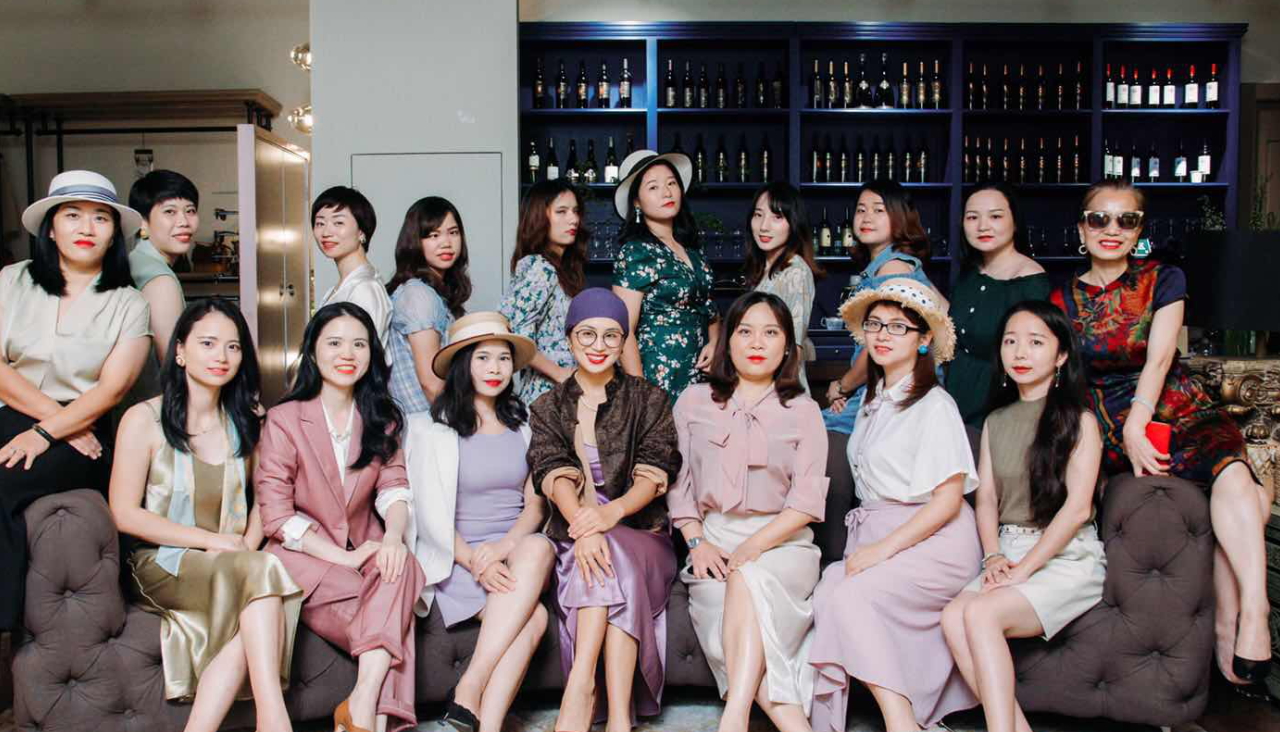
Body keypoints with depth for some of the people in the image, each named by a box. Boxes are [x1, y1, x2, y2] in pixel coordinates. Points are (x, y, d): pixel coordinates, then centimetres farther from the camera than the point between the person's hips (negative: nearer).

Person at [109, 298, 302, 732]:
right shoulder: (144, 419, -1)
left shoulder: (247, 422, 12)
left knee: (251, 623, -33)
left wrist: (248, 548, -6)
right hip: (163, 566, -4)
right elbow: (125, 514, -6)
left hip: (232, 566, 4)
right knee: (264, 571, -34)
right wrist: (212, 540, -13)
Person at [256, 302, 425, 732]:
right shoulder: (284, 420, -3)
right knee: (394, 619, -27)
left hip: (365, 553, 3)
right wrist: (342, 557, -17)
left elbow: (394, 487, -1)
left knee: (402, 566, -31)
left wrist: (393, 535, -24)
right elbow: (276, 515, -8)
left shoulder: (382, 419, 11)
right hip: (303, 560, -3)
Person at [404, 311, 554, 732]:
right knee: (533, 618, -32)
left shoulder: (523, 424, 14)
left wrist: (504, 545, -14)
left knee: (539, 547, -34)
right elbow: (430, 513, -2)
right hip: (458, 559, -3)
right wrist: (473, 561, -18)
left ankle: (469, 692, -32)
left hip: (516, 550, 3)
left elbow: (535, 503, 7)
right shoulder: (431, 429, 3)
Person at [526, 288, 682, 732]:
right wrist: (582, 525, -29)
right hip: (573, 536, 0)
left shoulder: (649, 400, 11)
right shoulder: (549, 407, 13)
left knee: (615, 562, -34)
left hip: (641, 532, 0)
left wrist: (613, 511, -27)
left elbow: (655, 472, -4)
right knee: (604, 562, -33)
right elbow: (554, 474, -6)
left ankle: (580, 685, -35)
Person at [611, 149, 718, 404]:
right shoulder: (635, 253, -11)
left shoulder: (691, 248, 9)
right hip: (659, 382, -6)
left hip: (700, 375, 6)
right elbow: (623, 332, -15)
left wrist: (714, 342, 1)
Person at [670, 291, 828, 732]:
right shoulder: (695, 402, 14)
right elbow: (677, 482, 9)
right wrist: (697, 542, -7)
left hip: (782, 542, -1)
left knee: (747, 581, -35)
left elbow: (806, 501, 0)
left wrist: (750, 549, -15)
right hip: (714, 540, 2)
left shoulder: (803, 411, 10)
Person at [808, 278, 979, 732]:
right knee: (826, 592, -23)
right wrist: (866, 546, 3)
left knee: (851, 597, -29)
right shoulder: (872, 403, 19)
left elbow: (948, 499, -11)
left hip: (931, 541, -6)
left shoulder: (934, 405, -5)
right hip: (874, 536, 6)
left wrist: (883, 548, -17)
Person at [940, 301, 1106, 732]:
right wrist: (994, 556, -7)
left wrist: (1024, 568, -16)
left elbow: (1077, 506, -10)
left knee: (980, 613, -30)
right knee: (953, 617, -25)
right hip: (1008, 551, 5)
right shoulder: (996, 421, 17)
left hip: (1068, 557, -5)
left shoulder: (1078, 420, 0)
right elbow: (986, 498, 11)